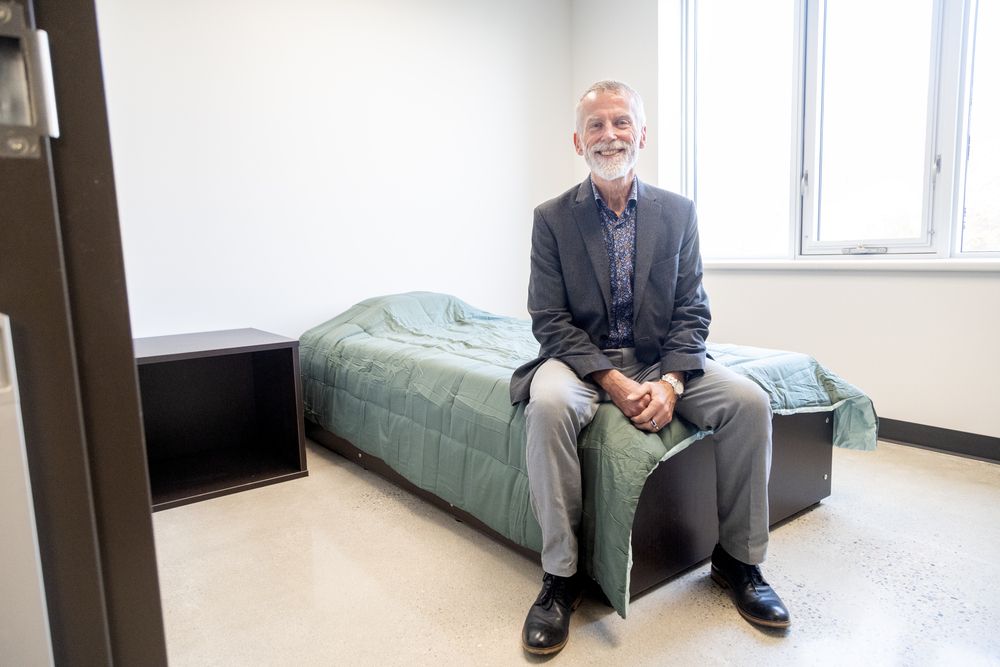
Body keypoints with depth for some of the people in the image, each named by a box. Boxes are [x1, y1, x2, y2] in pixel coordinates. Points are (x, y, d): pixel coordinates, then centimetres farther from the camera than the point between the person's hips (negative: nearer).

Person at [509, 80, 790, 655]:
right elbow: (550, 320, -8)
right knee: (548, 405, -34)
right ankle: (562, 574, -16)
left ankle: (739, 559, 2)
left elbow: (692, 311, 1)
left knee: (750, 401, -20)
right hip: (583, 360, -2)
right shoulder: (552, 218, -3)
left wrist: (670, 382, -17)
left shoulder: (678, 212, 4)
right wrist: (614, 382, -20)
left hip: (662, 358, 3)